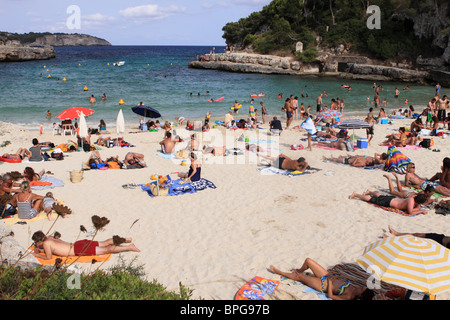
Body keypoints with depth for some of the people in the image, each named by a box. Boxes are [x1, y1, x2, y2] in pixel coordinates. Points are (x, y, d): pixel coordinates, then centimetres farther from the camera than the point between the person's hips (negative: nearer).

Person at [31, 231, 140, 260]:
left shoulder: (46, 243, -12)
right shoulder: (50, 238, 13)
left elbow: (48, 257, -11)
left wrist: (38, 255, 2)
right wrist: (40, 249, 20)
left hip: (79, 250, -8)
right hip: (78, 244, 8)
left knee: (106, 250, -8)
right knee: (104, 243, 15)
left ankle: (129, 247, -10)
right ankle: (125, 239, 18)